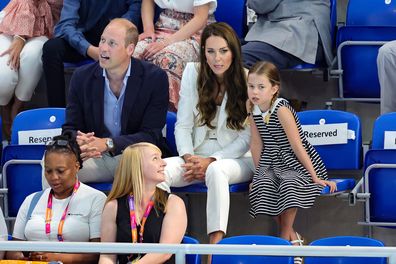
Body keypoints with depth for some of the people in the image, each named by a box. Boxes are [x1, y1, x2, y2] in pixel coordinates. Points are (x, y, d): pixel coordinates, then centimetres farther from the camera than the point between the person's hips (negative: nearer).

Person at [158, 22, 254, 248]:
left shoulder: (247, 81, -3)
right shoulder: (193, 73, 5)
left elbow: (247, 137, -5)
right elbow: (183, 125, 5)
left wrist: (211, 161, -14)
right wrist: (189, 158, -13)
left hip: (237, 159, -3)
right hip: (197, 155, 3)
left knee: (216, 171, -40)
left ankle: (216, 244, -45)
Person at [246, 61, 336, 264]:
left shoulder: (281, 109, -20)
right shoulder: (253, 111, -1)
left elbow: (297, 146, -19)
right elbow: (256, 144, 6)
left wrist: (315, 177, -17)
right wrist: (258, 173, 5)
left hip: (296, 163, -5)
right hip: (271, 163, 5)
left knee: (289, 185, -35)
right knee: (262, 186, -25)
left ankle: (285, 237, -17)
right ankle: (292, 237, -9)